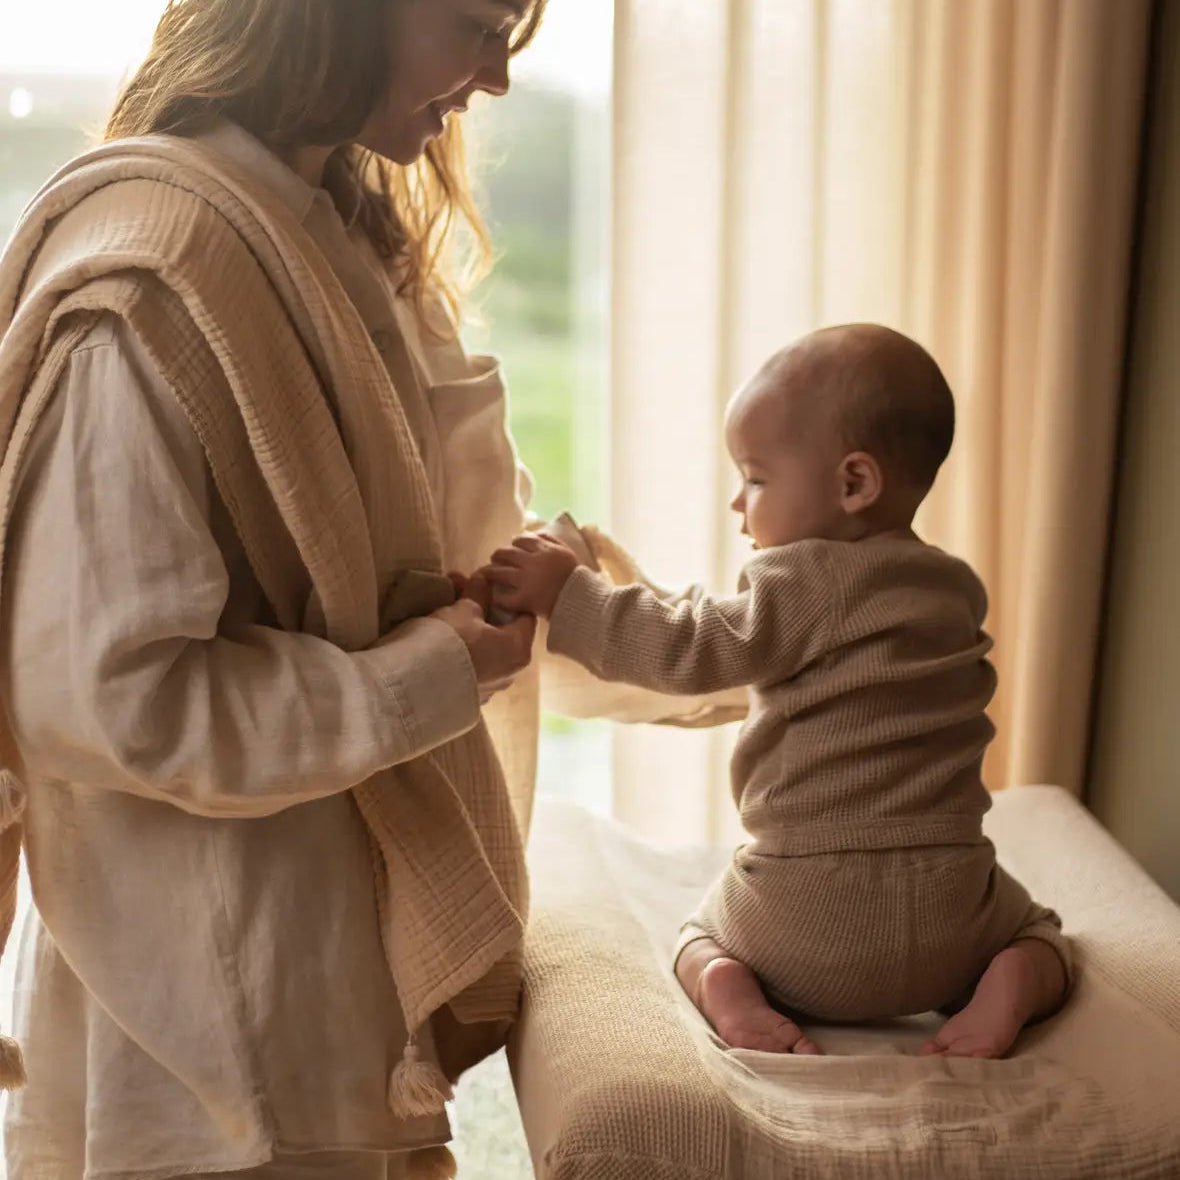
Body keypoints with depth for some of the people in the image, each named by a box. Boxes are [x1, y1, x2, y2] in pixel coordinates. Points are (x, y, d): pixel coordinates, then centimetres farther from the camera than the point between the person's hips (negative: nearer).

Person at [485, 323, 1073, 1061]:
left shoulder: (806, 584, -10)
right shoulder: (958, 592, 11)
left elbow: (690, 650, -14)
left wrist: (566, 593, -9)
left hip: (807, 920, -2)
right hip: (947, 914, 3)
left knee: (701, 930, 29)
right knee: (1034, 929, 32)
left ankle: (727, 987, -4)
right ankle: (1010, 983, -2)